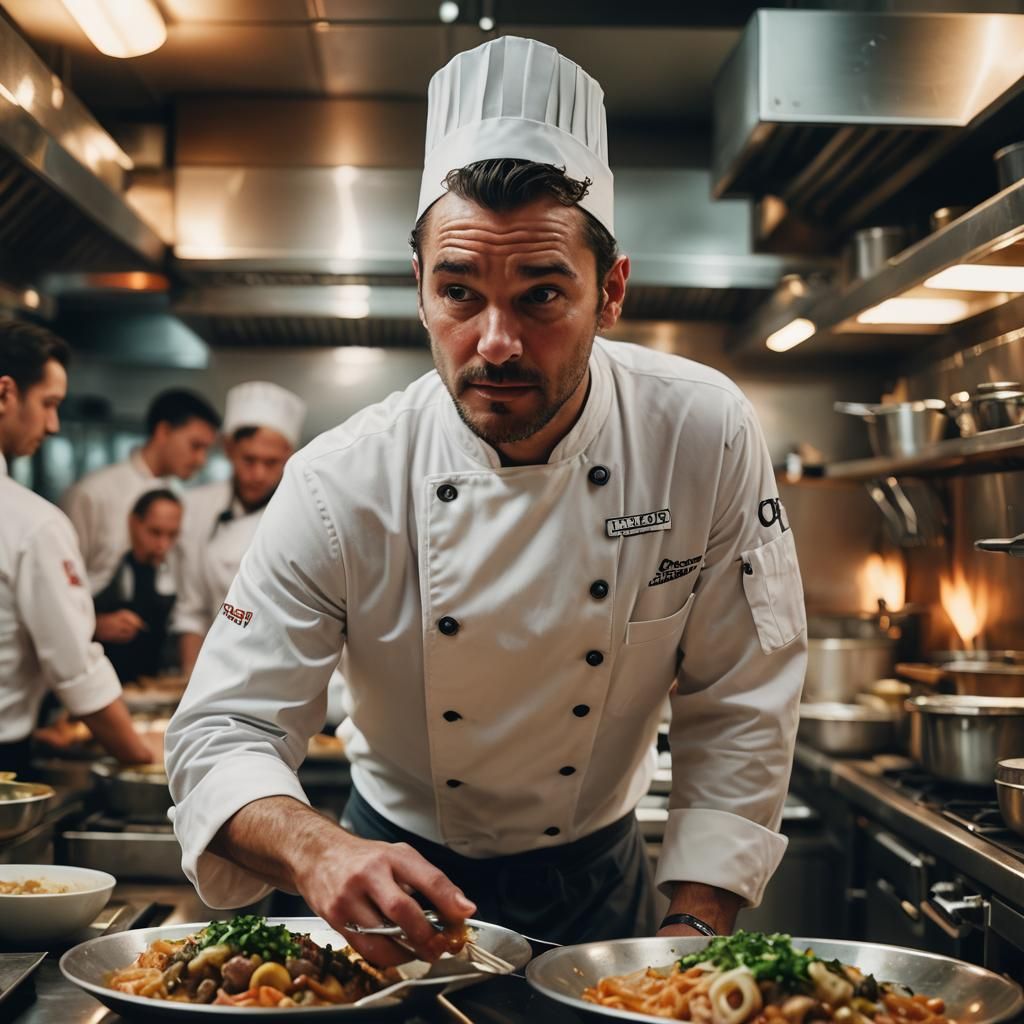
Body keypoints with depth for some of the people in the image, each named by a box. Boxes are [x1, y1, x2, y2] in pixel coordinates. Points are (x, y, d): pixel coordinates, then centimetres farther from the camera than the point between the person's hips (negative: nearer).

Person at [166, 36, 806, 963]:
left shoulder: (705, 435, -21)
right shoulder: (342, 486, -22)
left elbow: (741, 708, -13)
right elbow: (221, 732, -21)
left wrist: (695, 927, -17)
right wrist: (315, 852, -41)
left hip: (595, 874, 1)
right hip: (400, 864, 0)